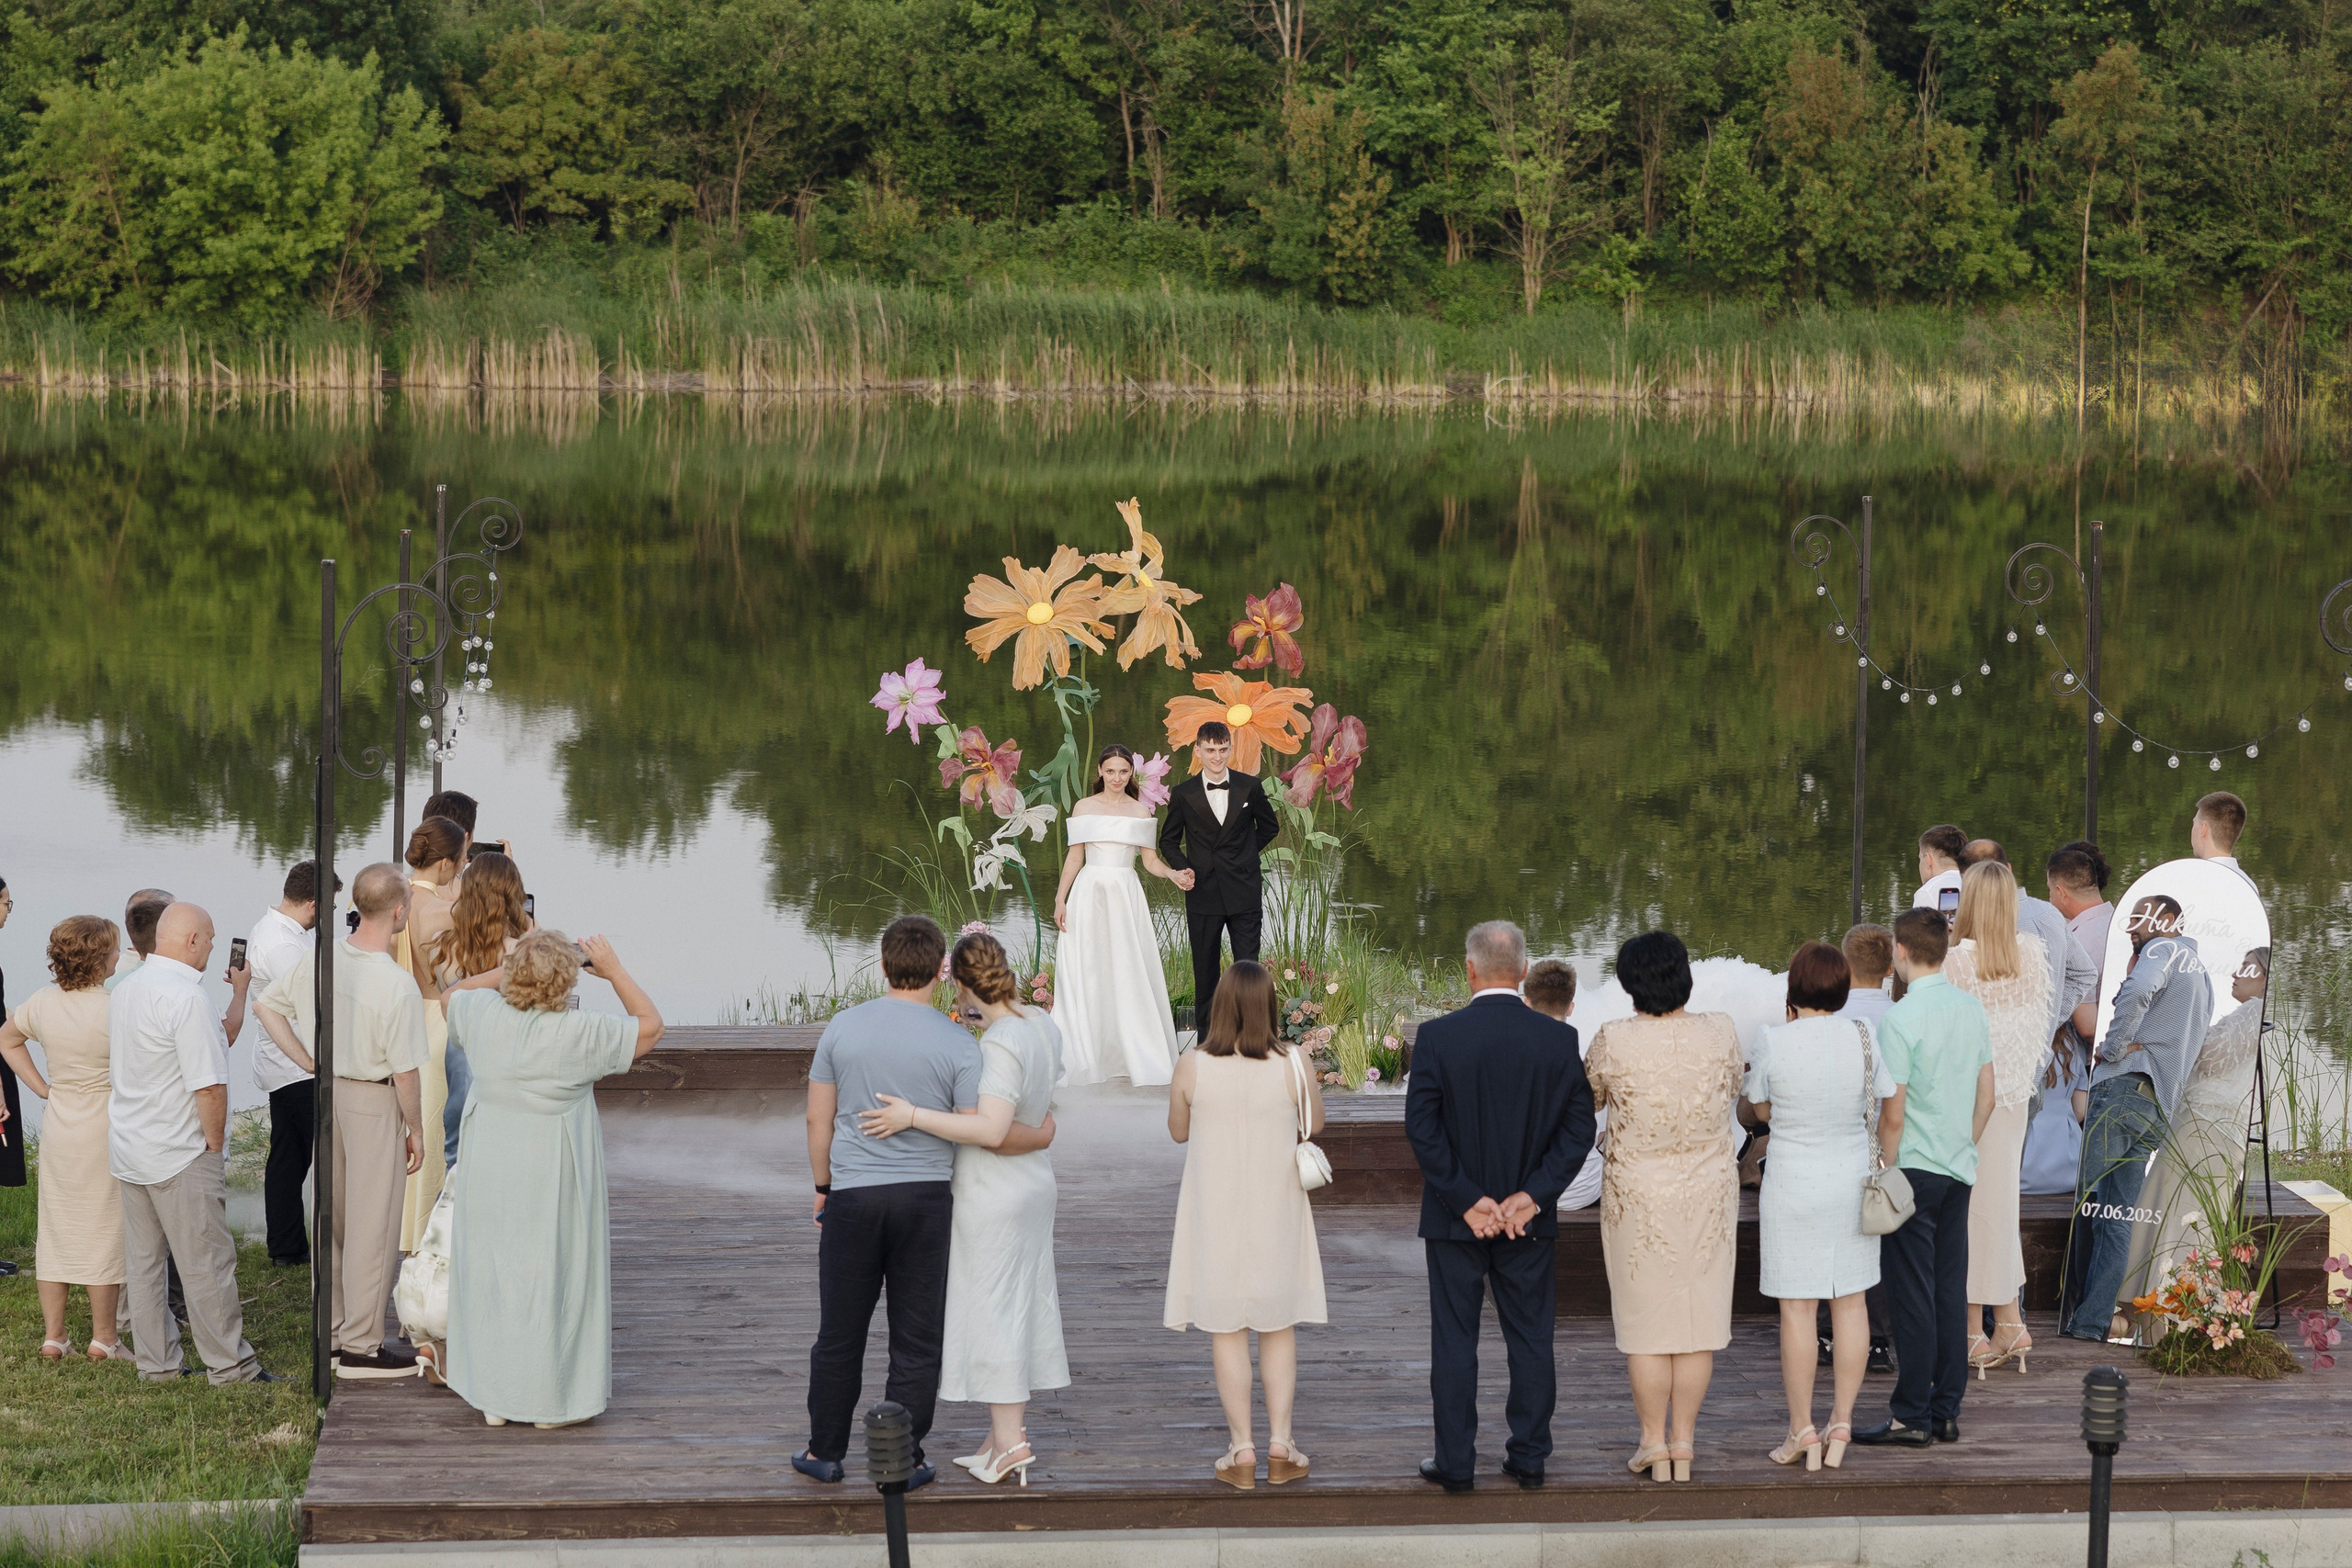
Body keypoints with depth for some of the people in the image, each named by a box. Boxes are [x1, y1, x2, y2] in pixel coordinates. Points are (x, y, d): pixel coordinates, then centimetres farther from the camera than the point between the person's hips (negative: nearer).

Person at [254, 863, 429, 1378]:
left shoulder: (318, 959, -4)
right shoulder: (398, 984, -23)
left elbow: (267, 1005, 8)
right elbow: (405, 1071, -18)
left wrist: (308, 1062, 12)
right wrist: (416, 1128, -4)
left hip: (325, 1091, 7)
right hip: (373, 1104, -7)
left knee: (330, 1220, 18)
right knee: (372, 1226, 3)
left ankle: (329, 1333, 28)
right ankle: (361, 1346, 9)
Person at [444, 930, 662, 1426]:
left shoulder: (485, 1013, -6)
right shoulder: (580, 1032, -18)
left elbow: (453, 996, 18)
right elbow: (650, 1026, -4)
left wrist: (507, 969, 15)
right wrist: (614, 971, 0)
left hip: (489, 1171, 4)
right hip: (553, 1180, -4)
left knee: (489, 1270, 13)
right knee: (554, 1276, 6)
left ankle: (492, 1398, 20)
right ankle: (551, 1401, 11)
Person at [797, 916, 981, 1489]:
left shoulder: (842, 1028, -2)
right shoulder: (958, 1045, -8)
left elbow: (818, 1119, 4)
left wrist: (823, 1185, 16)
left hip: (852, 1195, 2)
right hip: (926, 1196, -1)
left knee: (839, 1334, 12)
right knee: (916, 1340, 7)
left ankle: (824, 1453, 20)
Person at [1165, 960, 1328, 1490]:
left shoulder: (1192, 1068, -14)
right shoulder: (1291, 1065, -14)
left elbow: (1178, 1130, 2)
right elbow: (1314, 1123, 3)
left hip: (1215, 1215, -1)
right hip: (1276, 1211, 1)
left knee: (1226, 1330, 8)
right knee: (1279, 1326, 15)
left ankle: (1241, 1451, 10)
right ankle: (1280, 1445, 15)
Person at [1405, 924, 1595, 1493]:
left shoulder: (1438, 1037, -11)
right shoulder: (1559, 1040, -5)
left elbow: (1422, 1127, -14)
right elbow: (1578, 1128, -6)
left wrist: (1467, 1200, -10)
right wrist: (1531, 1195, -7)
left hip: (1454, 1219, -2)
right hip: (1529, 1219, 2)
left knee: (1454, 1340, 7)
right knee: (1530, 1339, 12)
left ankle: (1455, 1462, 10)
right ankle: (1529, 1457, 17)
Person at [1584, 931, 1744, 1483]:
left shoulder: (1614, 1042, -15)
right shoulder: (1720, 1033, -9)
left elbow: (1588, 1098, 3)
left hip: (1637, 1197, -2)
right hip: (1709, 1192, 2)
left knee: (1645, 1319, 7)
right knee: (1698, 1314, 10)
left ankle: (1654, 1443, 11)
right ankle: (1684, 1442, 14)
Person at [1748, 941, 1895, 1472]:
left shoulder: (1774, 1041, -14)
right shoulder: (1862, 1036, -8)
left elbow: (1761, 1108, 2)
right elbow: (1884, 1105, 2)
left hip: (1793, 1184, -3)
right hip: (1853, 1179, 3)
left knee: (1797, 1309, 3)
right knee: (1850, 1303, 11)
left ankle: (1802, 1430, 6)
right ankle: (1841, 1423, 15)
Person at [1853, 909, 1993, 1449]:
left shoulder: (1901, 1018, -16)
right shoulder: (1973, 1009, 6)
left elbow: (1893, 1114, -16)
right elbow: (1987, 1096, 12)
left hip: (1914, 1168, -7)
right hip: (1960, 1171, 7)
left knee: (1911, 1296, -2)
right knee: (1951, 1291, 10)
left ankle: (1911, 1418, 1)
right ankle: (1946, 1413, 14)